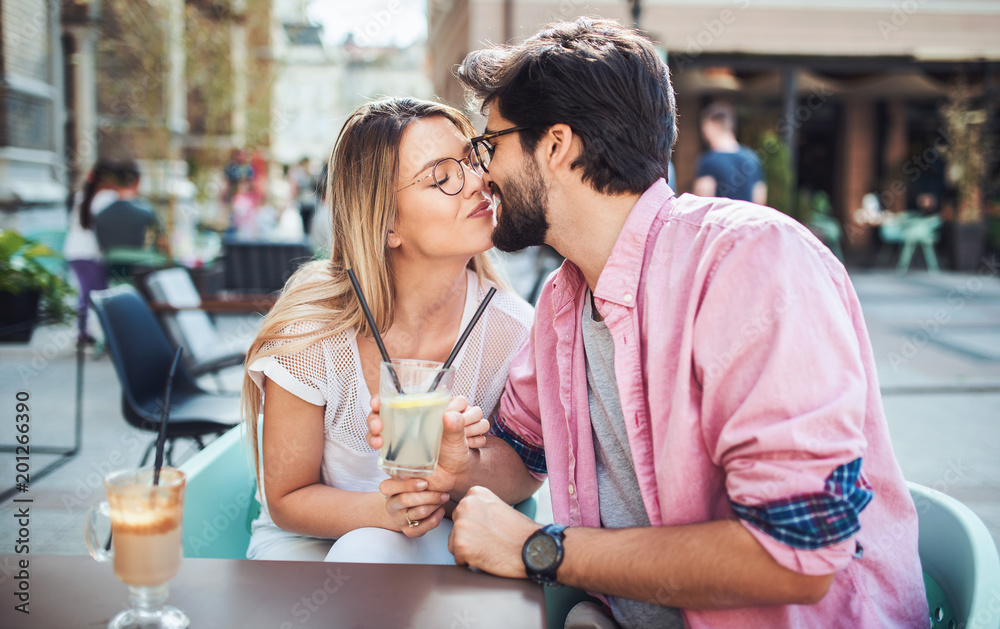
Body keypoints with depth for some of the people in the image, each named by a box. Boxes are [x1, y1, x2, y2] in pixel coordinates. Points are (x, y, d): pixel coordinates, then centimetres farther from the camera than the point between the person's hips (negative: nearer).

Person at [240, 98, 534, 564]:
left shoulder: (512, 332, -16)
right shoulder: (310, 333, -21)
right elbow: (287, 499, -9)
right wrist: (385, 510, -30)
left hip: (436, 542, 0)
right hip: (307, 539, 1)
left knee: (369, 552, -34)